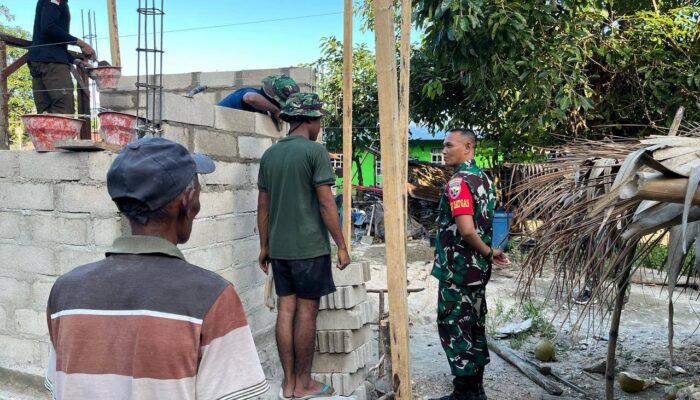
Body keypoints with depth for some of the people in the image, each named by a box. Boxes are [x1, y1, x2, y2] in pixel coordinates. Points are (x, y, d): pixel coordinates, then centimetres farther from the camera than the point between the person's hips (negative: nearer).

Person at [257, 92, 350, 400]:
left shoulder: (270, 154, 9)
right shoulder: (315, 151, -9)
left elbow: (263, 205, 12)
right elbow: (326, 203, -13)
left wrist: (264, 246, 19)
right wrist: (341, 245, -5)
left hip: (279, 247, 6)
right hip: (309, 247, -6)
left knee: (285, 310, 10)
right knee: (306, 312, 3)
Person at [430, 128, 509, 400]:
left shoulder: (458, 181, -18)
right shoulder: (483, 178, 12)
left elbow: (466, 229, -26)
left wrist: (488, 253, -13)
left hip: (458, 269, -9)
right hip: (477, 267, 9)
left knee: (454, 328, 1)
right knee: (474, 327, 15)